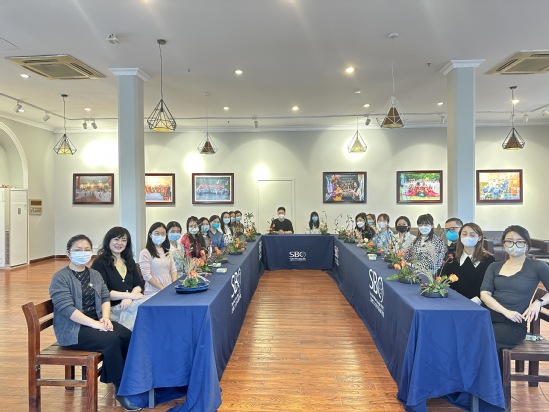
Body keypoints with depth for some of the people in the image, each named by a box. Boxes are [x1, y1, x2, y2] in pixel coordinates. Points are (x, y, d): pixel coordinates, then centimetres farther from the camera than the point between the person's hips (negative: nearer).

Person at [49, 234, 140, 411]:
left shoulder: (95, 274, 12)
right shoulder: (60, 278, -9)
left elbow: (105, 298, 9)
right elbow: (67, 309, -19)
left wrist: (105, 318, -13)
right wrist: (96, 324, -26)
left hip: (96, 321, 6)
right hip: (72, 328, -6)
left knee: (128, 337, -21)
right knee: (112, 340, -29)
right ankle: (121, 389, -12)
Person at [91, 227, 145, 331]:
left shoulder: (129, 261, 19)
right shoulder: (99, 263, 0)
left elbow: (139, 284, 11)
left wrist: (129, 298, -10)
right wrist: (130, 295, -14)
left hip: (130, 303, 6)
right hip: (111, 308, -5)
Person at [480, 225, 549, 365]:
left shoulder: (537, 267, 5)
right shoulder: (494, 267, 13)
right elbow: (484, 294, 1)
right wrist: (505, 311, -13)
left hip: (514, 325, -3)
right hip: (489, 319, 3)